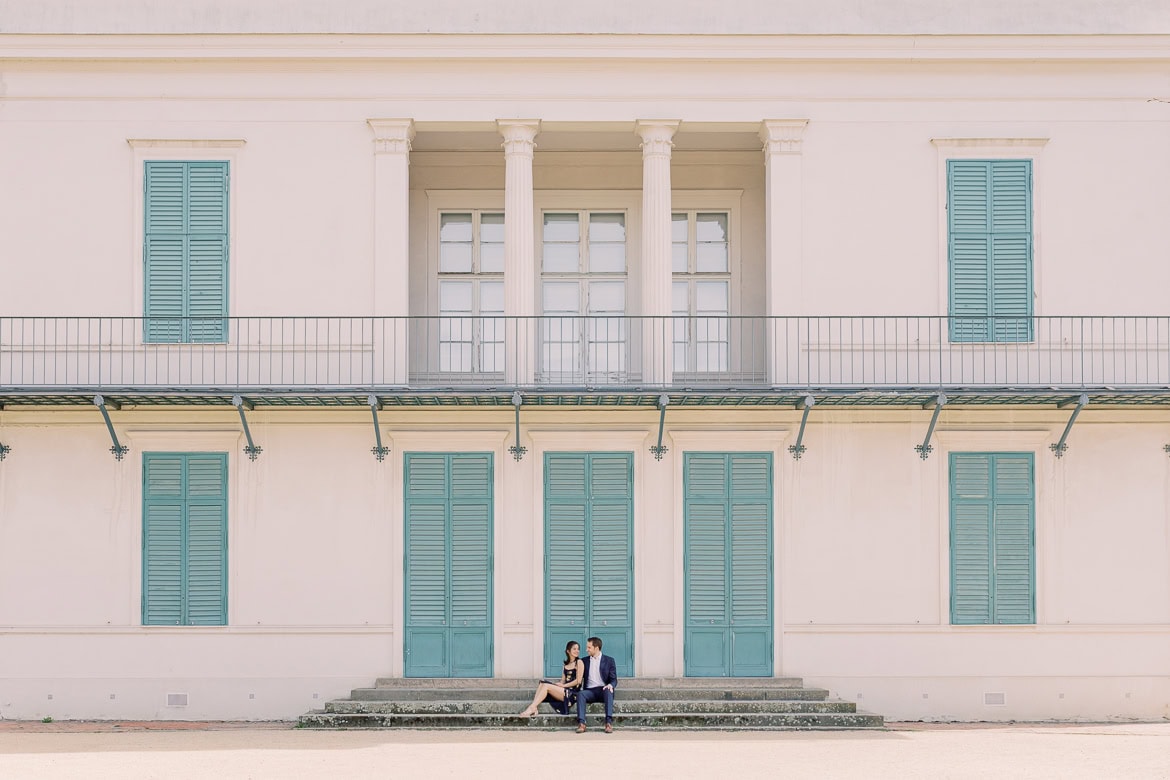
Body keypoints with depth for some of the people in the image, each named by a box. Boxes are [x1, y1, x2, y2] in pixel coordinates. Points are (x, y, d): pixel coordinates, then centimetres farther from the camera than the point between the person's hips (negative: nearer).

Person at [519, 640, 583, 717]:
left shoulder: (579, 662, 1)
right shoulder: (565, 664, 21)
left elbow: (578, 681, -7)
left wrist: (563, 685, -8)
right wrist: (559, 684, -4)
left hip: (572, 693, -6)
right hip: (564, 691, 6)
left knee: (546, 686, -22)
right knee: (542, 683, -15)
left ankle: (532, 708, -27)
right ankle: (533, 709, -31)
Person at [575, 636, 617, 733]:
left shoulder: (609, 660, 11)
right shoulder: (585, 661, 19)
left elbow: (614, 679, 4)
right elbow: (580, 678, 18)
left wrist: (610, 685, -19)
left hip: (603, 690, -2)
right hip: (590, 691, 2)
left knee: (608, 691, -36)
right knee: (580, 694, -31)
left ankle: (609, 722, -45)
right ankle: (581, 723, -43)